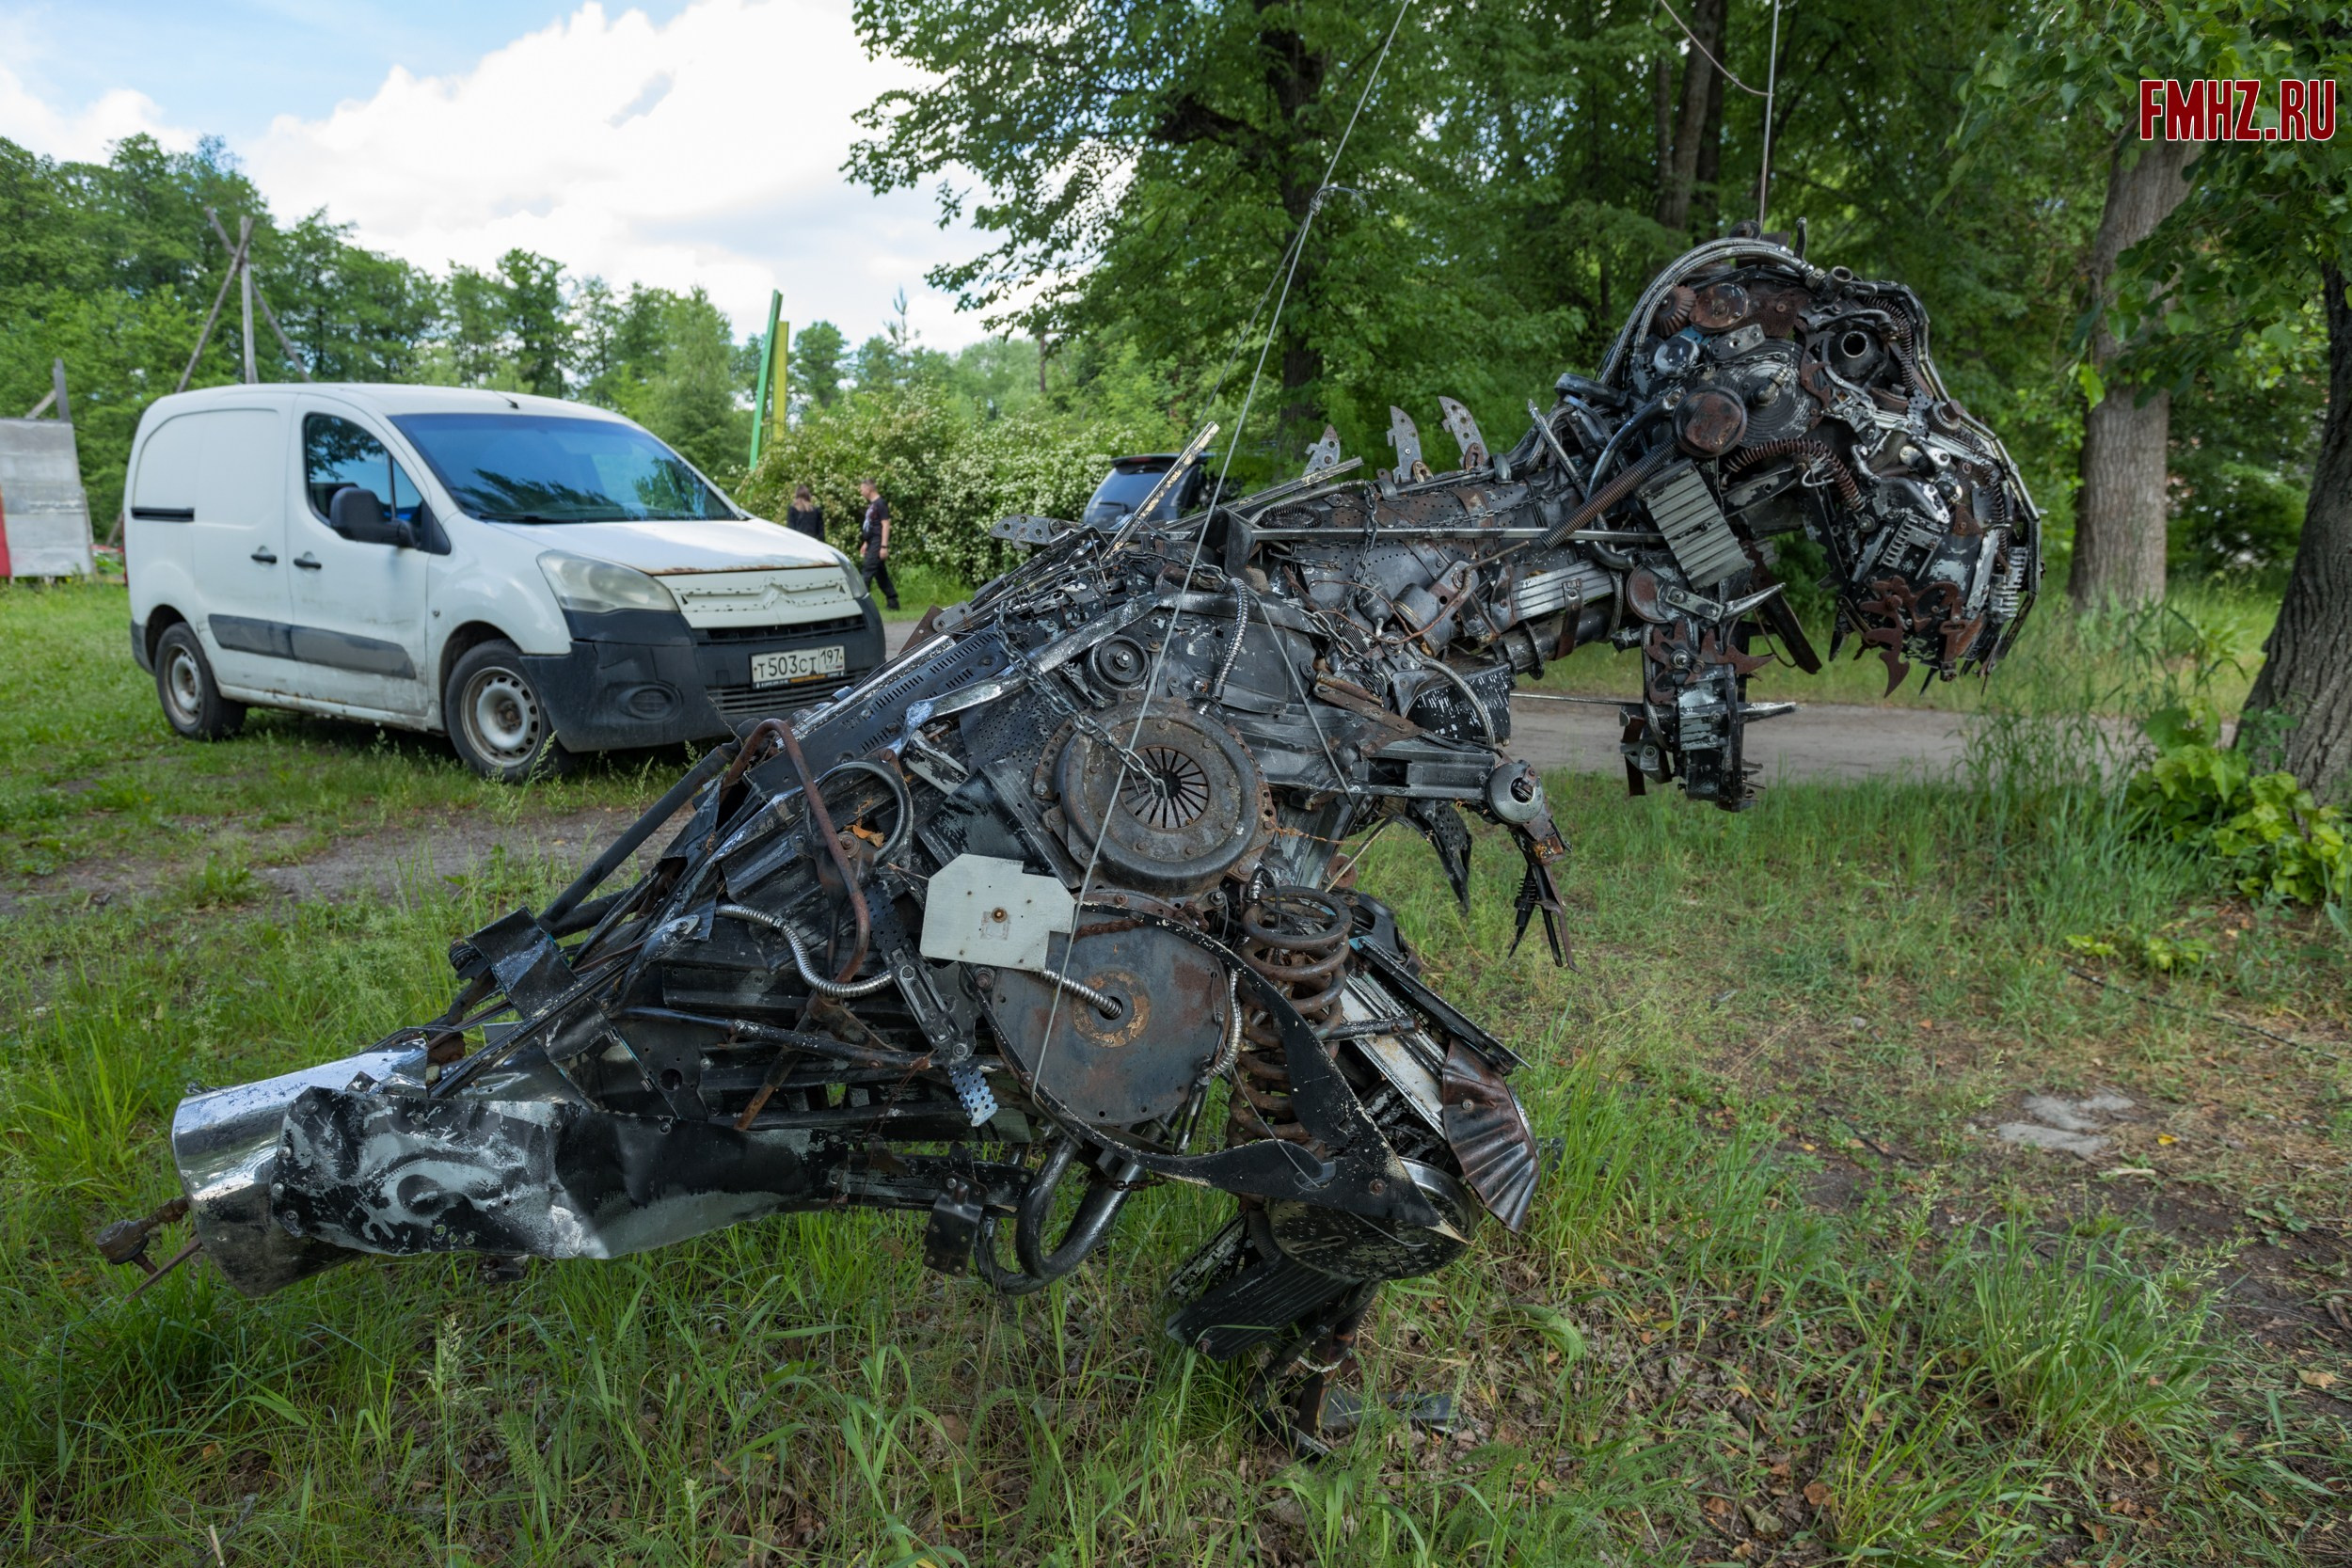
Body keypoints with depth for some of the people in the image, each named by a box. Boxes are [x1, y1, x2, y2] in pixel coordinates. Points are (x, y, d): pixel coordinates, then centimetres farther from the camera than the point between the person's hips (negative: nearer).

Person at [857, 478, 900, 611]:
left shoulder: (880, 504, -11)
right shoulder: (871, 505, 16)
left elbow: (885, 525, -16)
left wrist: (884, 546, -20)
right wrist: (866, 543, 22)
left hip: (878, 543, -10)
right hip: (872, 543, 10)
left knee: (868, 571, -13)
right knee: (881, 574, 10)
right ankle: (893, 601, 15)